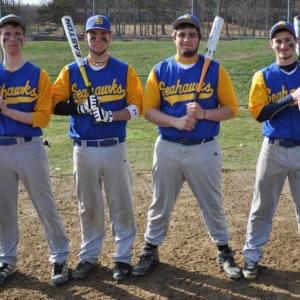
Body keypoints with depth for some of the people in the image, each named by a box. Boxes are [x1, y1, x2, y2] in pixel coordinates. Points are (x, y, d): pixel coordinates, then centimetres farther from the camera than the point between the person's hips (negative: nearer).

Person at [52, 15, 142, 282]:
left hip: (115, 148, -1)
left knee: (121, 204, 4)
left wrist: (110, 115, -21)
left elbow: (136, 107, -4)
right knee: (88, 205, 11)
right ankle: (89, 256, 24)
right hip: (83, 149, 2)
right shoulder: (71, 71, 5)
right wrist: (82, 107, -18)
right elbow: (54, 105, -3)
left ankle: (123, 257, 17)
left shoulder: (125, 71, 1)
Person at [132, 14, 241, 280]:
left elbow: (231, 108, -2)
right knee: (160, 204, 13)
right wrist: (176, 121, -17)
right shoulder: (160, 71, 2)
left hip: (205, 150, -1)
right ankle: (150, 251, 29)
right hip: (168, 148, 1)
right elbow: (148, 110, -1)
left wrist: (203, 113, -19)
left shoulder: (215, 70, -2)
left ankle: (224, 253, 29)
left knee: (212, 204, 11)